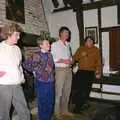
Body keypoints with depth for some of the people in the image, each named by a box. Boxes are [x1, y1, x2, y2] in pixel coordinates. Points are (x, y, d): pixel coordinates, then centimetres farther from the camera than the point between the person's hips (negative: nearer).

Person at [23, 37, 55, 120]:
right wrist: (34, 71, -8)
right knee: (43, 103, 7)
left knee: (51, 102, 16)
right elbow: (26, 64, -18)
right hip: (41, 82, -6)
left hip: (51, 82, 7)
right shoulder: (37, 55, -14)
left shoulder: (49, 54, 8)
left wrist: (52, 72, 11)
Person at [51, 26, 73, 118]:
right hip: (60, 70, -6)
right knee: (59, 92, -2)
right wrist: (63, 61, -15)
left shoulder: (68, 45, 16)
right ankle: (57, 112, 15)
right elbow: (52, 58, -11)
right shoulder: (55, 45, -3)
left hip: (69, 69, 6)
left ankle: (65, 109, 28)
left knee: (67, 91, 12)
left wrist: (70, 61, -1)